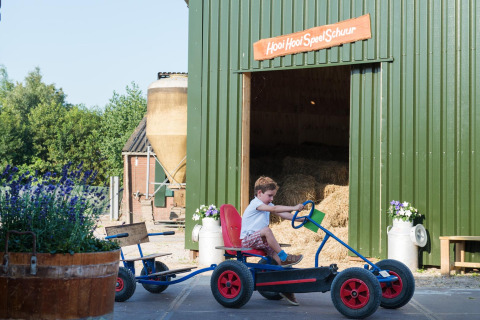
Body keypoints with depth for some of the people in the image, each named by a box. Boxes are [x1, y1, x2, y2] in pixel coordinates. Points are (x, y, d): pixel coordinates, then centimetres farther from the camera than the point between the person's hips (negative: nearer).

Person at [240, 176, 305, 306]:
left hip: (259, 240, 8)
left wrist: (300, 219, -8)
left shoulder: (267, 205, 15)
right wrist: (293, 208, -35)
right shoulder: (256, 203, -13)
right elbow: (274, 209, -28)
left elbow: (282, 214, 5)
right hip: (247, 239, -8)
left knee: (275, 254, -10)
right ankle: (284, 257, -27)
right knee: (266, 230, -35)